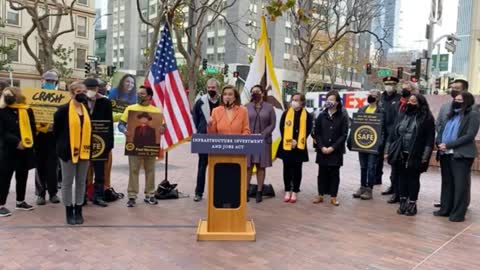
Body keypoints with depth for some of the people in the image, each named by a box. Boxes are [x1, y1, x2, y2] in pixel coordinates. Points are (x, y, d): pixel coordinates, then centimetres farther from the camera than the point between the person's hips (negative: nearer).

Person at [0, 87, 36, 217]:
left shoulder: (27, 110, 6)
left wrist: (29, 141, -5)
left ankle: (20, 202, 27)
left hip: (26, 149, 4)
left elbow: (33, 128, 8)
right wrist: (16, 142, -19)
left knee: (23, 176, 14)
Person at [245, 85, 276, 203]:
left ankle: (259, 192, 11)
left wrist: (262, 135, -10)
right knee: (248, 166, 0)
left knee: (261, 166, 4)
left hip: (264, 141, 0)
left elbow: (272, 124, 1)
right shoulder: (247, 107, 7)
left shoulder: (269, 107, 5)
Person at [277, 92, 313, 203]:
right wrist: (289, 140, -11)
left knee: (297, 169, 6)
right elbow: (282, 128, 1)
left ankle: (294, 192, 15)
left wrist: (297, 141, -12)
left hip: (299, 147, -1)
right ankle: (287, 191, 18)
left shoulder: (307, 115, 1)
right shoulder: (286, 113, 4)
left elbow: (308, 131, -3)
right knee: (287, 169, 7)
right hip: (286, 145, 1)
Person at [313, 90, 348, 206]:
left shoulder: (343, 117, -2)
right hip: (322, 151, 2)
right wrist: (321, 147, -8)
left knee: (334, 174, 6)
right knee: (322, 173, 8)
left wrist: (332, 148, -12)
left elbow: (344, 135, -5)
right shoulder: (321, 116, 5)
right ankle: (320, 195, 18)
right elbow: (317, 133, 4)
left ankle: (333, 197, 14)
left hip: (336, 151, -2)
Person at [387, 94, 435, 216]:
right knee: (402, 177, 10)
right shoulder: (403, 116, 10)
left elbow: (430, 138, -9)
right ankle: (403, 202, 21)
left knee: (413, 179, 4)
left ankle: (412, 204, 16)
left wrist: (425, 156, -13)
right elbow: (394, 133, 12)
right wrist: (390, 150, 8)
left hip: (415, 155, -4)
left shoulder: (427, 118, -5)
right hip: (400, 154, 5)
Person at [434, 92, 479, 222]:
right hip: (445, 154, 7)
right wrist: (439, 143, -6)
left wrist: (448, 145, -16)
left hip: (461, 155, -7)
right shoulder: (451, 114, 18)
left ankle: (458, 213, 3)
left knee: (460, 185, -2)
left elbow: (469, 136, -14)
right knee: (447, 183, 12)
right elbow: (441, 131, 15)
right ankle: (445, 209, 20)